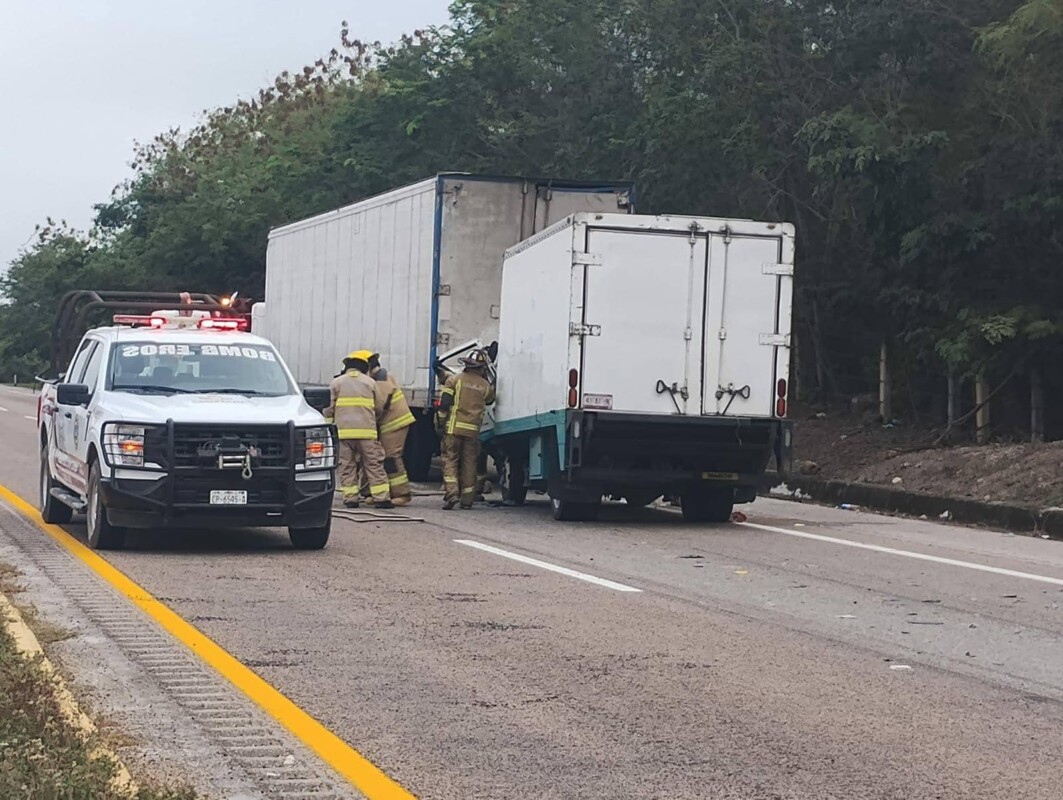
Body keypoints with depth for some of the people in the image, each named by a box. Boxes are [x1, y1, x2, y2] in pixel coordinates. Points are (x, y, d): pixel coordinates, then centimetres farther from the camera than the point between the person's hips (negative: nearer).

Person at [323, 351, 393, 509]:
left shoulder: (337, 382, 8)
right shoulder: (370, 382, 10)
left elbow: (328, 408, 4)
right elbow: (379, 407, 14)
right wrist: (376, 425, 29)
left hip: (343, 431, 0)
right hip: (366, 431, 0)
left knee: (347, 466, 5)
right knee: (374, 465, 3)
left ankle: (350, 498, 1)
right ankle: (381, 498, 0)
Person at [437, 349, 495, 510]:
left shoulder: (455, 379, -2)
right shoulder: (485, 385, 4)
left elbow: (444, 404, -6)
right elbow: (490, 400, 25)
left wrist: (441, 422, 4)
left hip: (454, 427, -2)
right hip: (473, 430, 2)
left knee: (450, 460, 2)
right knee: (469, 463, 10)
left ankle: (451, 492, -16)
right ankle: (467, 499, 12)